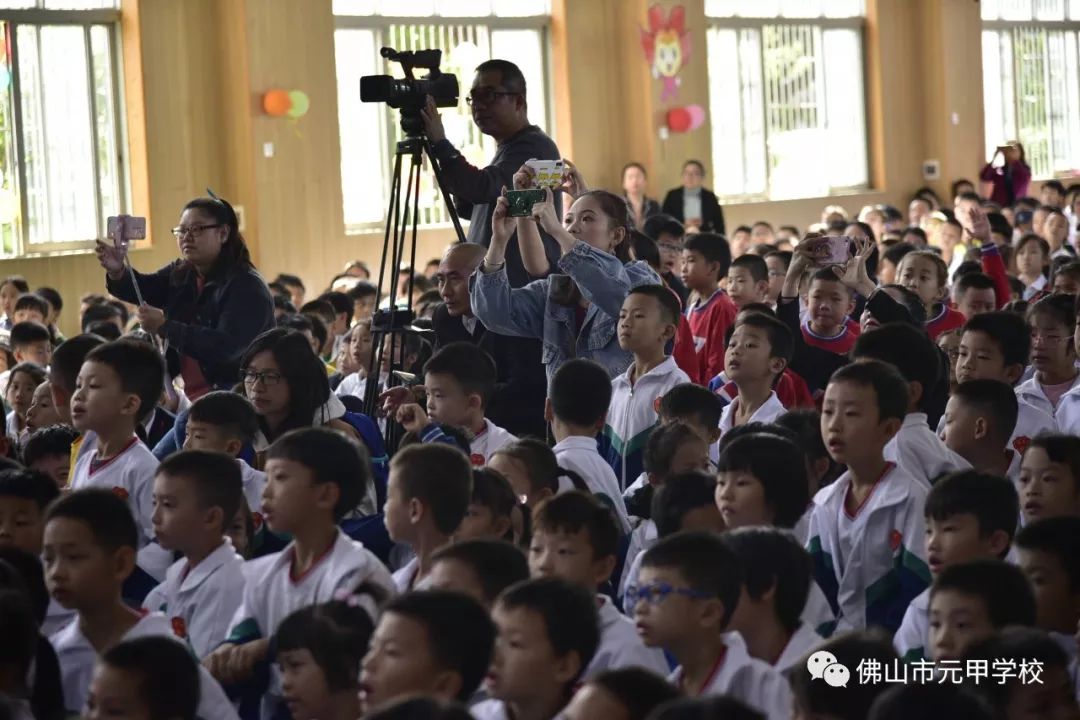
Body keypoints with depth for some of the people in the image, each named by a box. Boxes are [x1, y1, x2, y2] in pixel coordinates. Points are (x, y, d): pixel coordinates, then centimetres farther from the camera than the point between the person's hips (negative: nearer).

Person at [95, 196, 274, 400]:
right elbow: (142, 288, -3)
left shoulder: (247, 287, -13)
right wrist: (117, 272, -25)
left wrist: (164, 327, -25)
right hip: (189, 397, 7)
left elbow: (227, 347, -24)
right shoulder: (179, 274, 12)